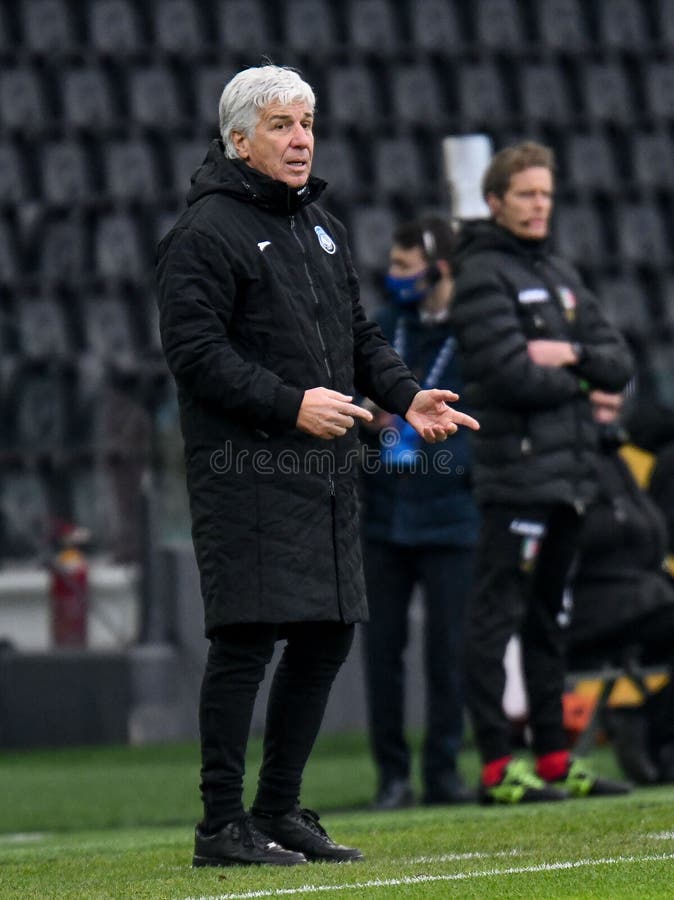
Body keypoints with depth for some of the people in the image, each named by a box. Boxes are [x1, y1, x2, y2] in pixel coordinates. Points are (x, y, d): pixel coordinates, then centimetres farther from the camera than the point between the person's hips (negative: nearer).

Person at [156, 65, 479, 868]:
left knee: (327, 635, 9)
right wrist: (290, 404, -20)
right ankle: (221, 825, -5)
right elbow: (193, 351, -14)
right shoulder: (208, 230, -8)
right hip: (245, 470, -9)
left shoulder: (320, 226, 19)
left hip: (326, 471, 9)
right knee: (246, 638, -10)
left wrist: (405, 396, 7)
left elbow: (358, 335, 24)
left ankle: (280, 809, 19)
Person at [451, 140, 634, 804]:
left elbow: (618, 367, 12)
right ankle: (496, 768, -8)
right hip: (514, 474, -8)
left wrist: (570, 355, -8)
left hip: (569, 472, 8)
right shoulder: (483, 275, -6)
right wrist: (573, 379, -1)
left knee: (546, 619, 13)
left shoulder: (560, 275, 19)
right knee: (497, 617, -7)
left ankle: (554, 761, 17)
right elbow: (511, 374, -18)